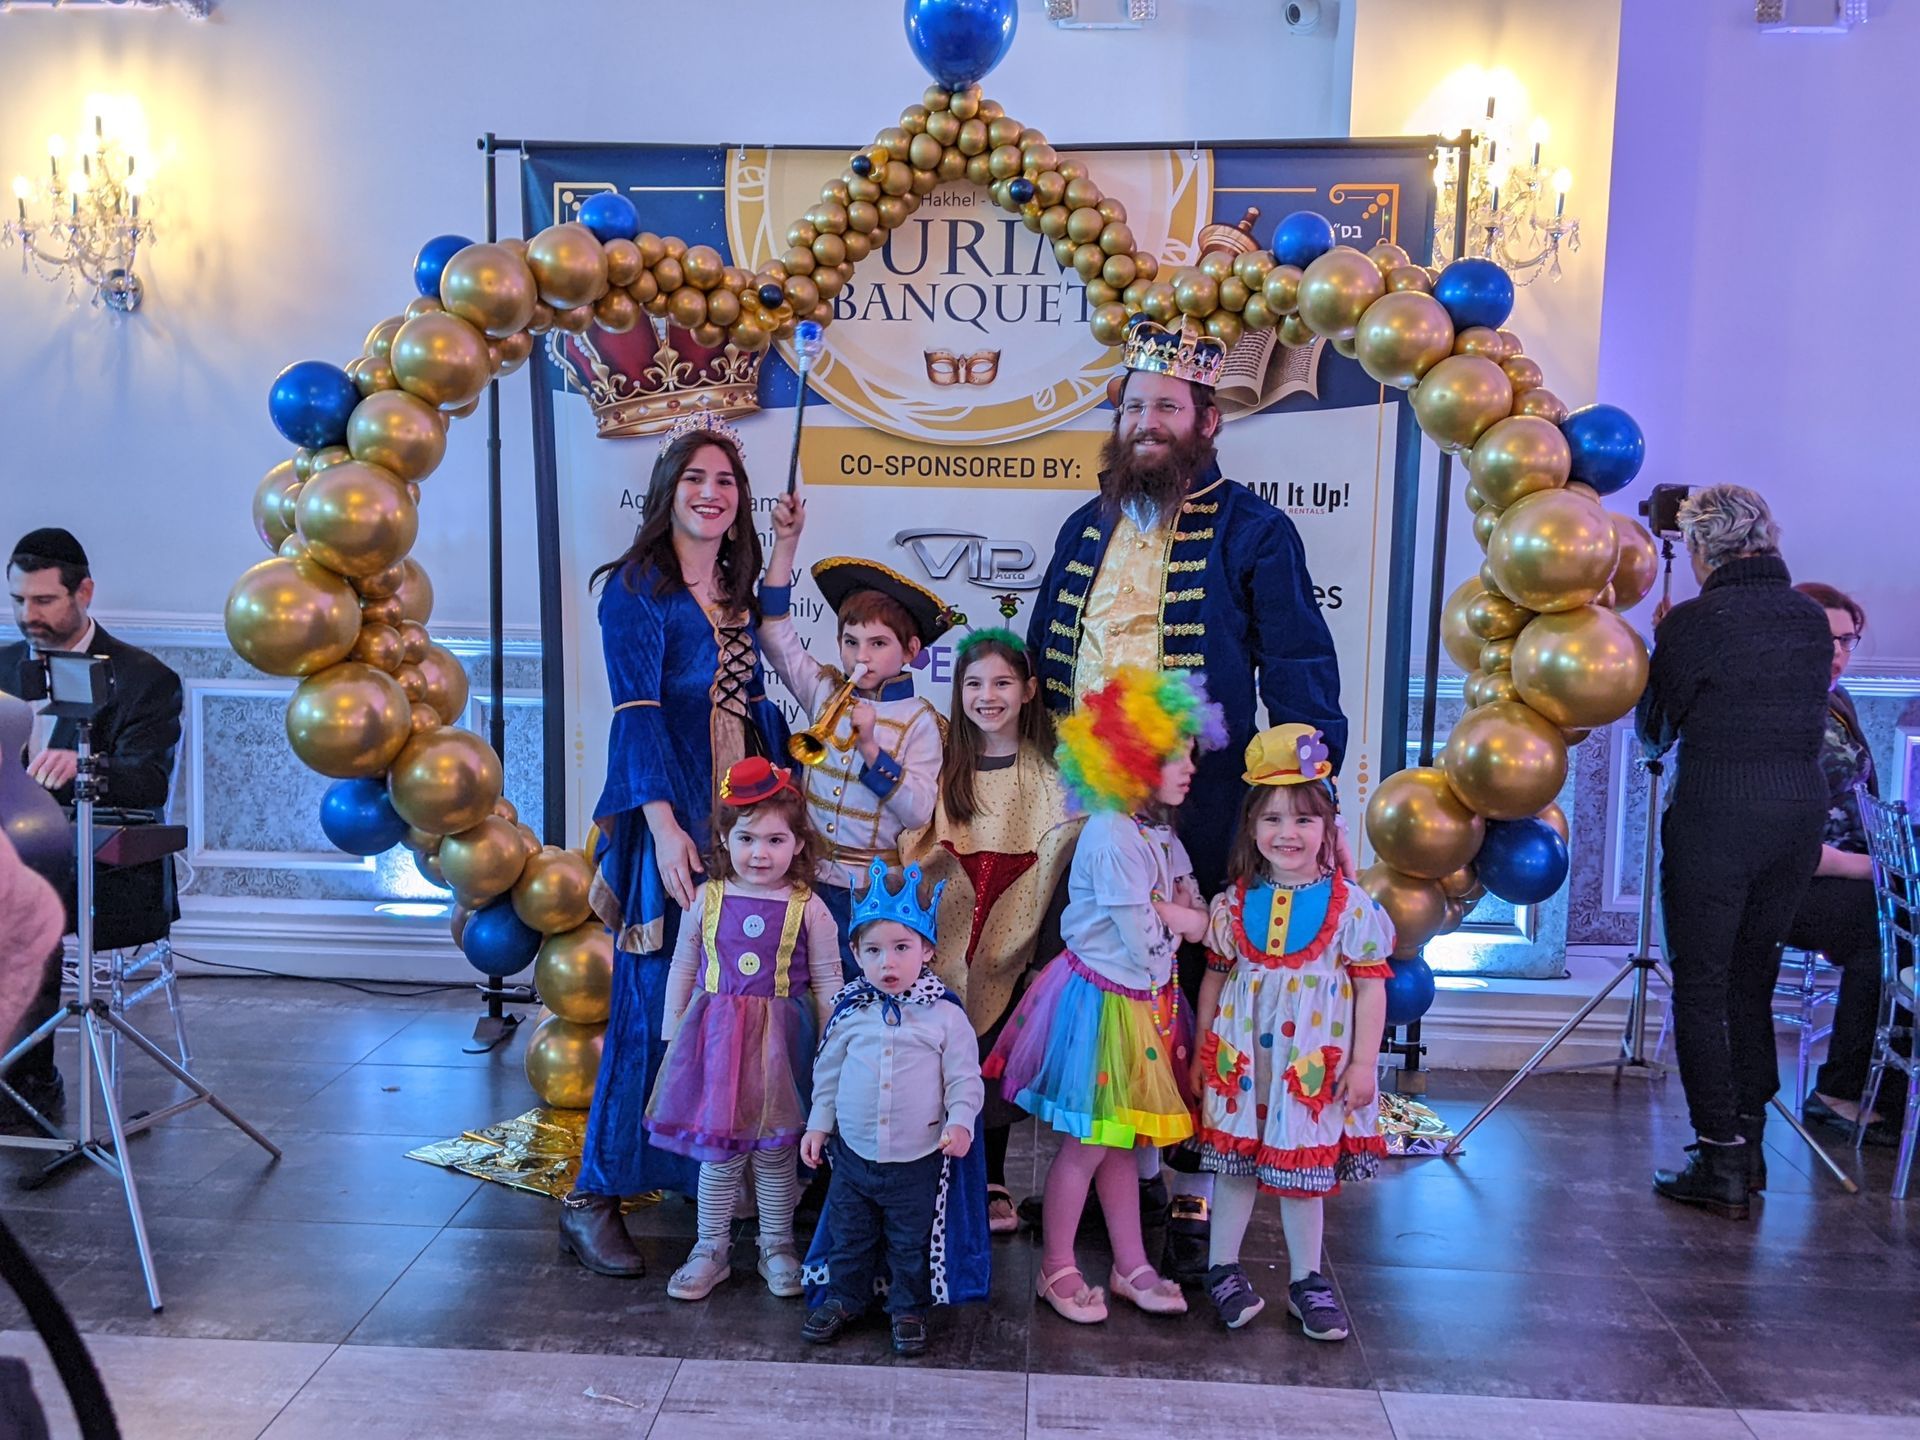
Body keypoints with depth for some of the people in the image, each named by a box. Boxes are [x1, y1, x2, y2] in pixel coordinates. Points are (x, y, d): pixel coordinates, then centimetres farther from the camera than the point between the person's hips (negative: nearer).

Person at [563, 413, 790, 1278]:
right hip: (671, 820, -6)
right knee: (654, 1002, -4)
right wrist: (665, 825, -21)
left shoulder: (739, 592, 16)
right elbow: (637, 712, -12)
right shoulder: (635, 588, -3)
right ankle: (594, 1197, 8)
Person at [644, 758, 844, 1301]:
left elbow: (827, 982, 0)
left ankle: (777, 1246, 27)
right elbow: (683, 969, 9)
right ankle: (711, 1249, 24)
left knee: (776, 1151, 9)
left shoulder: (808, 909, -5)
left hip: (780, 1042, -1)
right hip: (715, 1036, 1)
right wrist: (672, 1034, 9)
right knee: (718, 1150, 8)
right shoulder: (706, 899, 0)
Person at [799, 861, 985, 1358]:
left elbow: (964, 1077, -5)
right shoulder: (849, 1011, -3)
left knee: (911, 1242, 13)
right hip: (853, 1152, 2)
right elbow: (828, 1070, 8)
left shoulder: (946, 1015, -11)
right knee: (848, 1234, 18)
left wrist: (959, 1121, -18)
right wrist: (819, 1123, 6)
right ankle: (842, 1299, 38)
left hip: (919, 1158, -2)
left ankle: (908, 1309, 33)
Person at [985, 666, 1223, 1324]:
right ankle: (1056, 1269, 21)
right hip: (1105, 1002, -8)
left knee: (1121, 1141, 18)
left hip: (1145, 1002, 8)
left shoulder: (1161, 835, 8)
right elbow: (1141, 940, -21)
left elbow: (1198, 919, 4)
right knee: (1087, 1143, 4)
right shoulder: (1111, 836, -21)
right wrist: (1181, 917, -2)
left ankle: (1131, 1266, 29)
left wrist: (1158, 910, -15)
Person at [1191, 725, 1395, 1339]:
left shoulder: (1351, 905, -6)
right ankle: (1222, 1269, 26)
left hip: (1315, 1060, -2)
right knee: (1234, 1162, 10)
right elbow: (1215, 978, 7)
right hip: (1241, 1055, 2)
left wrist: (1363, 1062, -7)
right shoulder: (1234, 903, 1)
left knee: (1305, 1169, 11)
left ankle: (1306, 1280, 27)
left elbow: (1371, 986, -4)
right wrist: (1200, 1052, 7)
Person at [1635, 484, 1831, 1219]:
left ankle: (1722, 1164, 3)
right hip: (1800, 813, 6)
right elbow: (1811, 717, 18)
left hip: (1715, 818, -6)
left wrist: (1662, 647, 16)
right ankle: (1748, 1144, 25)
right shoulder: (1811, 618, 8)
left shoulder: (1696, 621, -10)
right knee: (1752, 978, 17)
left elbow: (1655, 730, 0)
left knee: (1702, 985, 2)